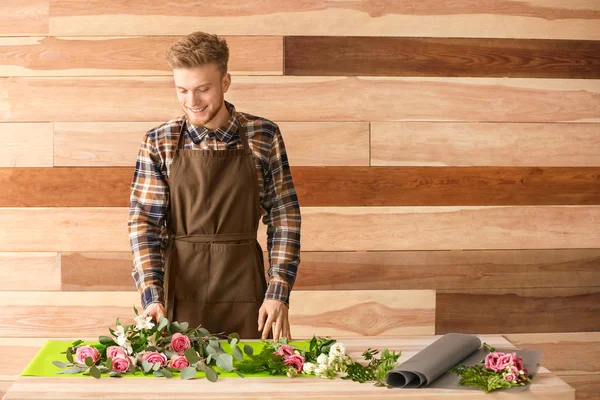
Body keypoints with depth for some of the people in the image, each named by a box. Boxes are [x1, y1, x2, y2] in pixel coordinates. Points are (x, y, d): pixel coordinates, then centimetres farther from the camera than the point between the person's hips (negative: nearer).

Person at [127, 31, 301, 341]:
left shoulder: (263, 136, -1)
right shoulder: (158, 143, -1)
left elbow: (284, 216, 1)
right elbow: (144, 221, -2)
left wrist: (278, 292, -6)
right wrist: (151, 294, -14)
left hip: (245, 295, 0)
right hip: (180, 295, 0)